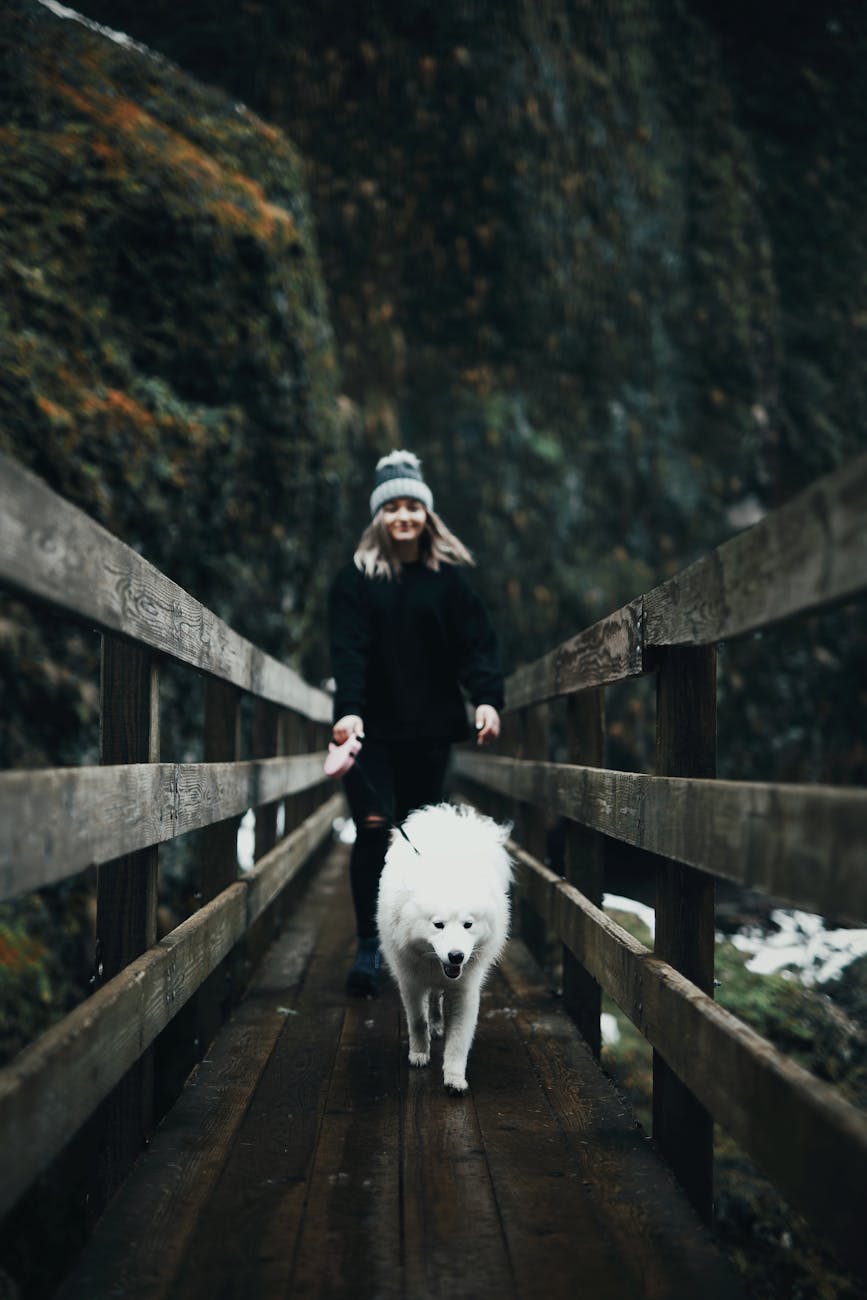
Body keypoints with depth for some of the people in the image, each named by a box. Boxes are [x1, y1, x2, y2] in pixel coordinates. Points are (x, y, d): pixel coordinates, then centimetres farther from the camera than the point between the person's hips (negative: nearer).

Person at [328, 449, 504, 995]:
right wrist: (348, 709, -27)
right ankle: (370, 948, -5)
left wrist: (488, 697, -21)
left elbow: (476, 641, -3)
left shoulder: (448, 579, 5)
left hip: (430, 729, 2)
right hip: (373, 729, -2)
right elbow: (348, 651, -11)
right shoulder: (355, 579, 0)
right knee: (374, 828, -11)